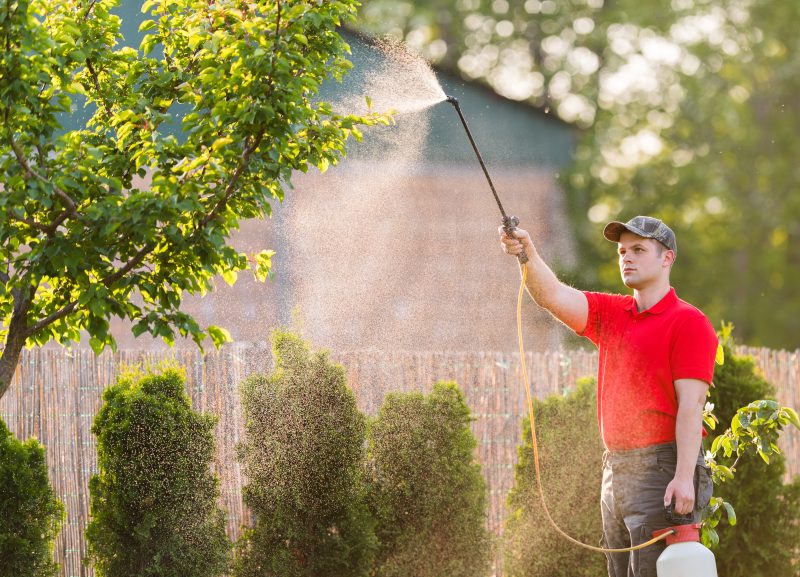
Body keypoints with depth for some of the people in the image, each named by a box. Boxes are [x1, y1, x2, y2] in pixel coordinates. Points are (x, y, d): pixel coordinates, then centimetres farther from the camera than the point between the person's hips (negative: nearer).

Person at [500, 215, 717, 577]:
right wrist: (528, 256, -20)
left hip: (663, 468, -8)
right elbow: (553, 296, 0)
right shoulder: (609, 314, 15)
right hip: (615, 469, 8)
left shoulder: (688, 323, -6)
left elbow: (691, 404, -13)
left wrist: (684, 478, -21)